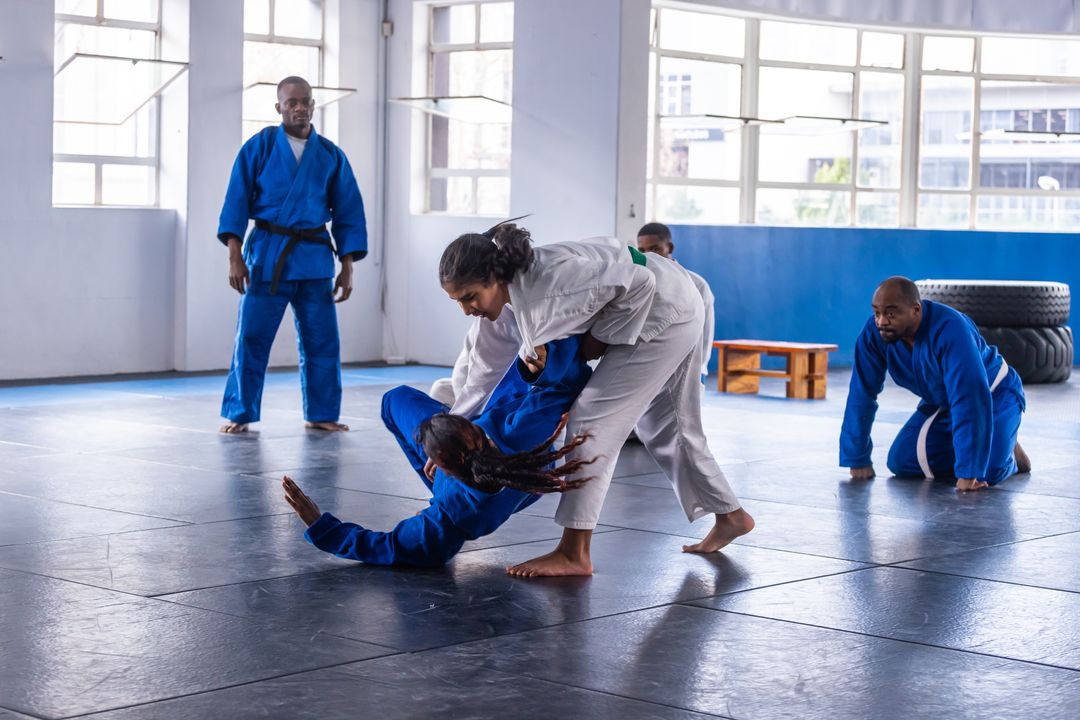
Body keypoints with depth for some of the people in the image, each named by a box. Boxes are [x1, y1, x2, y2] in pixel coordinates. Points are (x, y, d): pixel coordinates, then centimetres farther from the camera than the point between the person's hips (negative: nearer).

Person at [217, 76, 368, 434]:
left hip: (314, 256, 2)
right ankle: (239, 414, 10)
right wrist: (235, 256, -10)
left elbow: (348, 214, 9)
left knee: (322, 341, 6)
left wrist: (347, 267, 3)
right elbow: (237, 201, -2)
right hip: (267, 253, -2)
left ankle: (321, 414, 19)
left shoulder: (331, 155, 7)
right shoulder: (259, 147, 0)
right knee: (251, 338, -1)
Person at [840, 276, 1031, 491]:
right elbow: (862, 394, -15)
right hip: (940, 403, 6)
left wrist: (968, 473, -42)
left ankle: (1009, 456, 9)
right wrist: (858, 460, -15)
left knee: (986, 472, -26)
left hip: (994, 397, -6)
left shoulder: (950, 330, -38)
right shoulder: (874, 333, -22)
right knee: (900, 462, -9)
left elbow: (970, 401, -40)